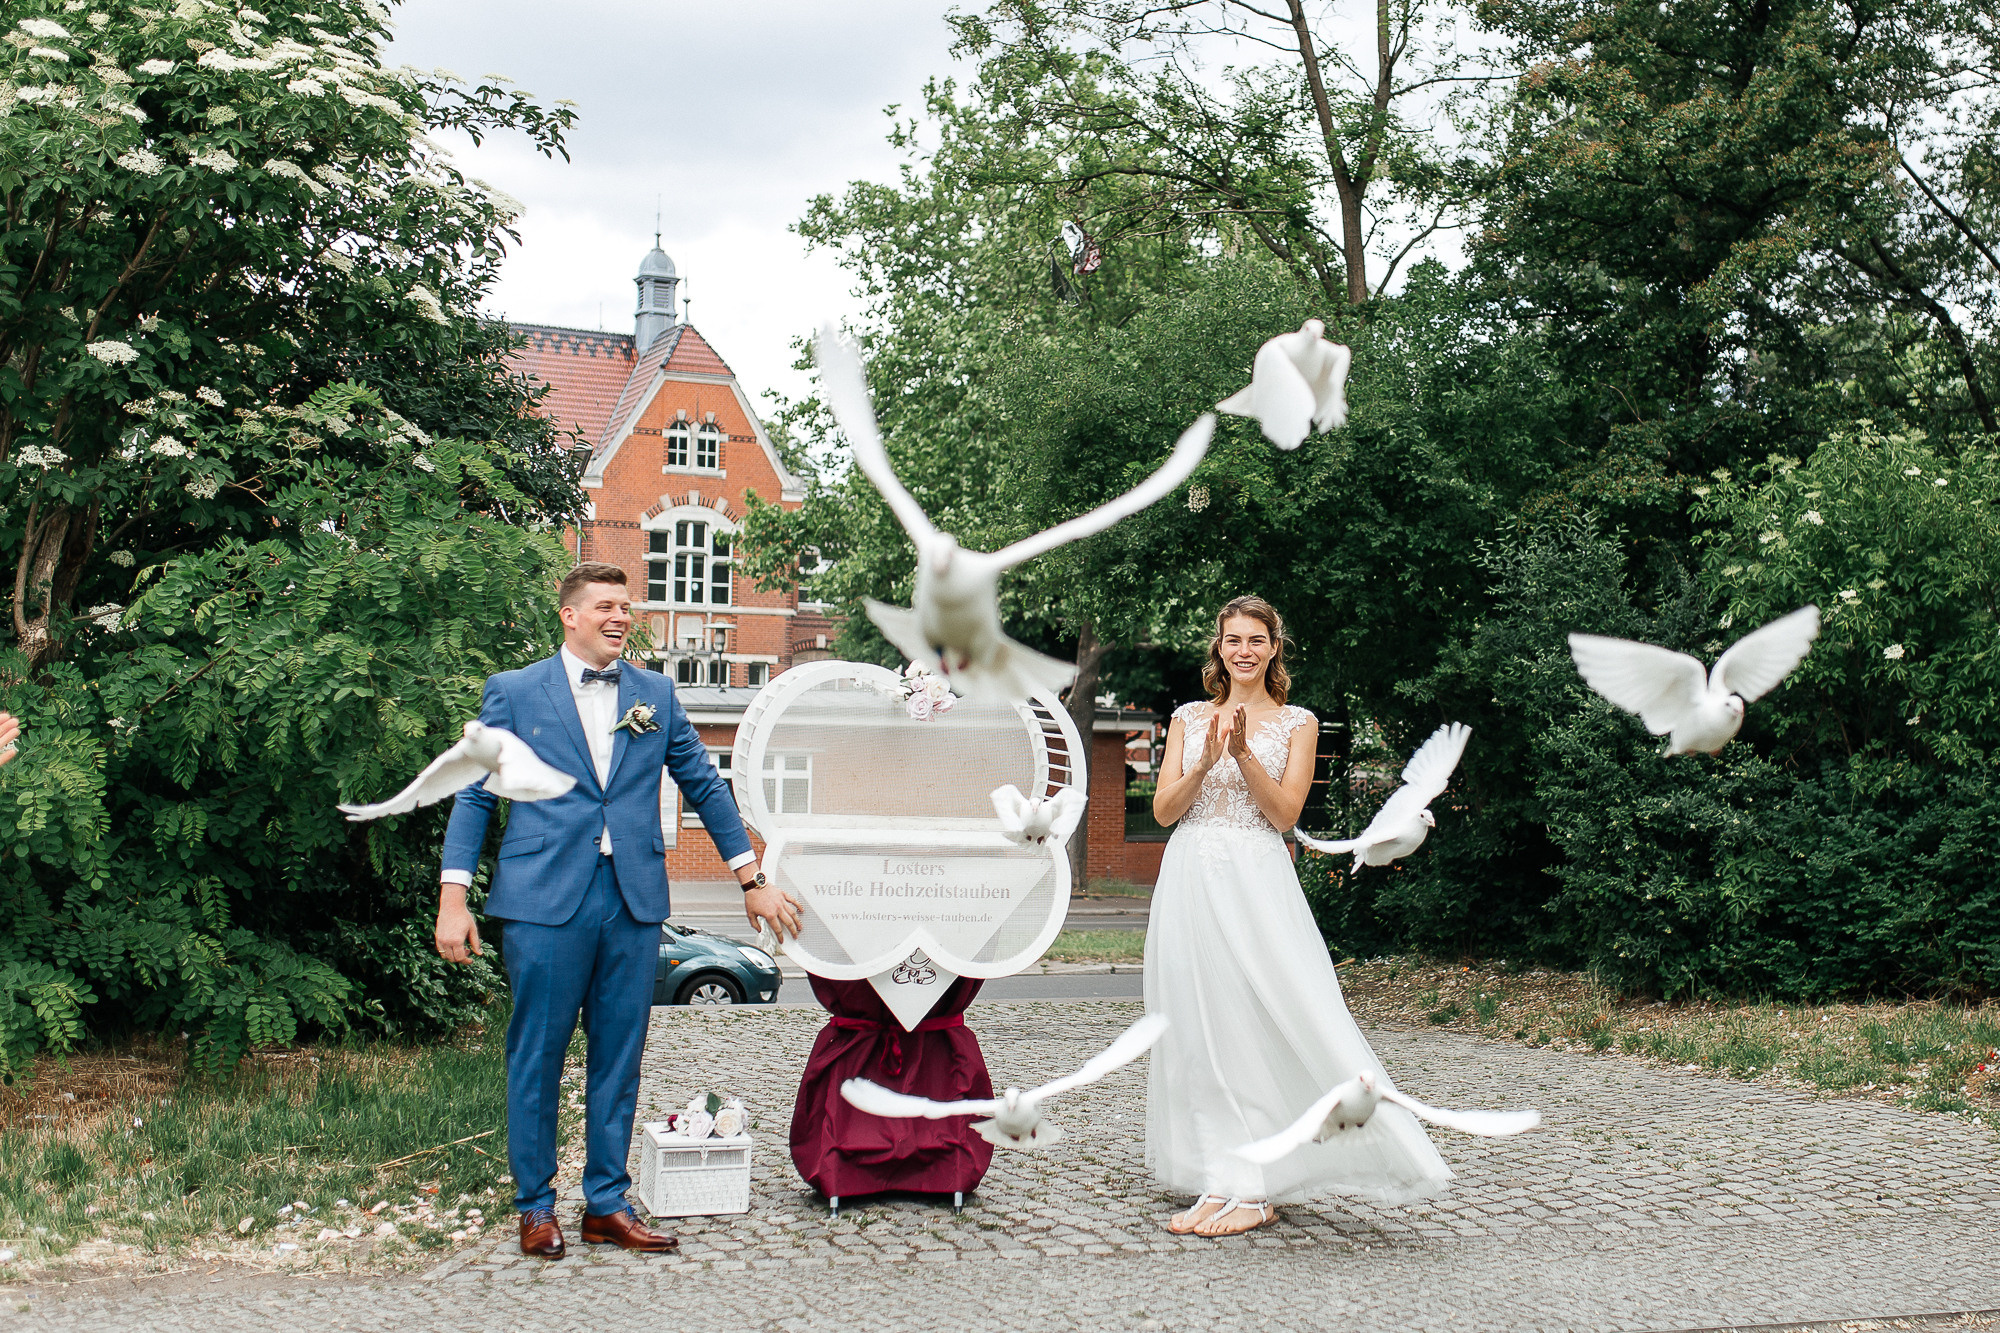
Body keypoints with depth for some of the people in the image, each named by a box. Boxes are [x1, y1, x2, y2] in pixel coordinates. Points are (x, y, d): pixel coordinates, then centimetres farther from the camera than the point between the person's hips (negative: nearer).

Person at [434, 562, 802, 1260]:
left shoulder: (655, 694, 13)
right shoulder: (513, 691, 4)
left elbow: (705, 785, 17)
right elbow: (474, 797, 3)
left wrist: (752, 879, 14)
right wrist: (453, 900, -5)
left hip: (634, 902, 3)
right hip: (545, 900, -3)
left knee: (618, 1059, 7)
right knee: (536, 1059, 3)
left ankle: (607, 1206, 17)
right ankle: (535, 1206, 17)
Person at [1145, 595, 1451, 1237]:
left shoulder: (1296, 723, 6)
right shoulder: (1188, 718, 12)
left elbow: (1284, 813, -4)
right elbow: (1164, 809, 4)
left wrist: (1243, 753, -15)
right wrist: (1207, 759, -11)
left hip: (1256, 882, -3)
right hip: (1190, 881, 3)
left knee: (1265, 1022, -9)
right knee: (1201, 1031, 3)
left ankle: (1256, 1190, -3)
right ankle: (1222, 1181, 10)